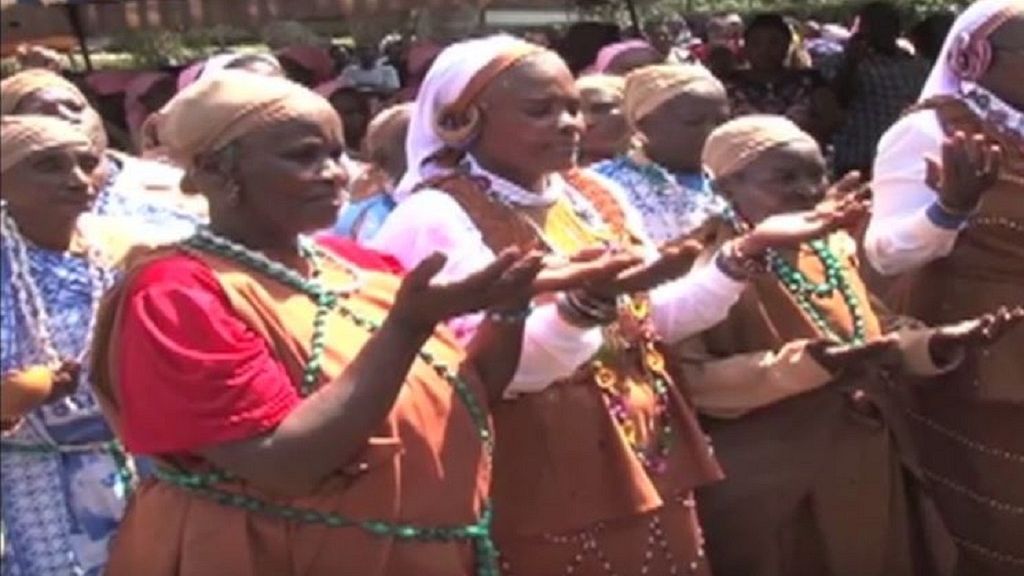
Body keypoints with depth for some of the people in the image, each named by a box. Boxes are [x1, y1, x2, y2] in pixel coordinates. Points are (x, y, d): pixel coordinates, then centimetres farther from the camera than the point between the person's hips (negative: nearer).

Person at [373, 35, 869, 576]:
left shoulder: (593, 196, 9)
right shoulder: (438, 216, -12)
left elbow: (659, 317, 13)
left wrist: (748, 250, 2)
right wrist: (587, 302, -38)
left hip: (648, 467, 7)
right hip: (546, 489, -7)